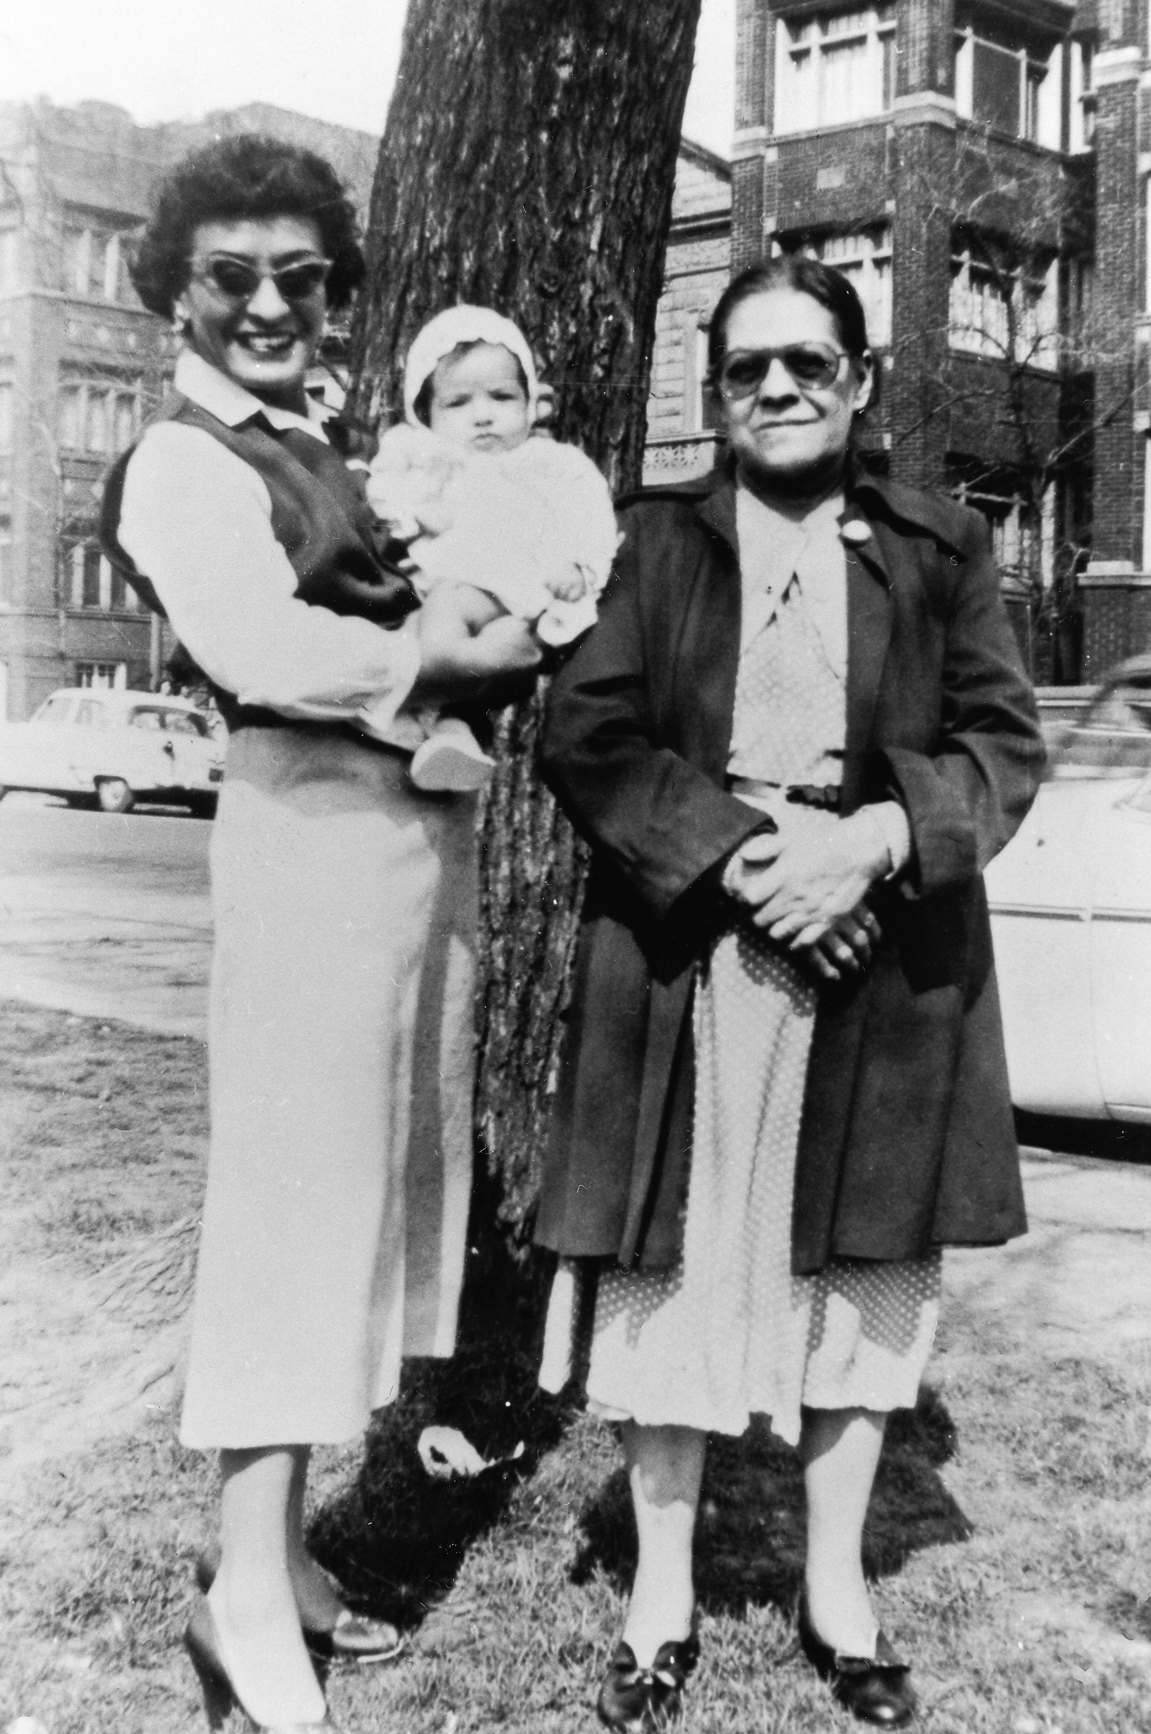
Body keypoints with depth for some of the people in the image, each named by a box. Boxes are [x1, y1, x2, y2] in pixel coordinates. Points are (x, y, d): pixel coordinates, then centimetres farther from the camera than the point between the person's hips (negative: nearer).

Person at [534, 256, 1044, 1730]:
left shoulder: (939, 549, 9)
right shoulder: (652, 541, 6)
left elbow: (1004, 745, 4)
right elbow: (583, 737, -2)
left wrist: (875, 839, -14)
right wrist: (733, 853, -15)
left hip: (883, 953, 2)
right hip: (684, 954, -1)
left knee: (861, 1265, 10)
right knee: (673, 1268, 4)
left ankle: (838, 1590, 29)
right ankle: (662, 1598, 22)